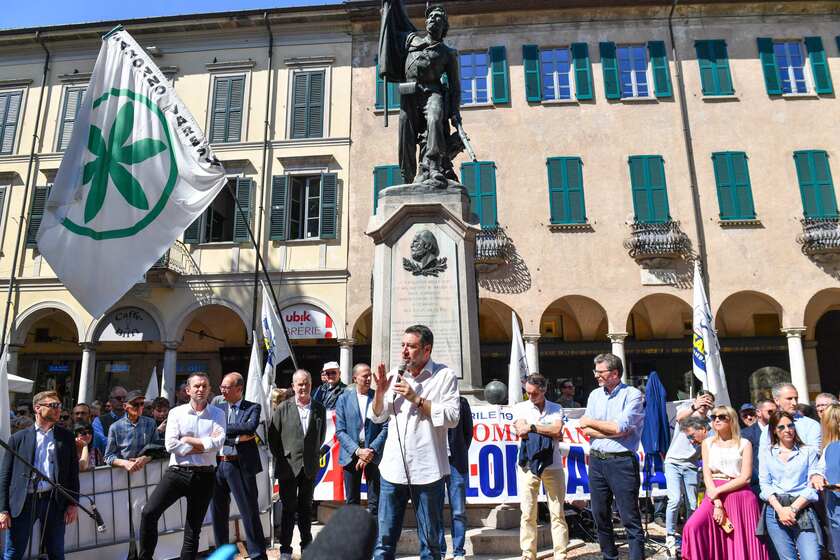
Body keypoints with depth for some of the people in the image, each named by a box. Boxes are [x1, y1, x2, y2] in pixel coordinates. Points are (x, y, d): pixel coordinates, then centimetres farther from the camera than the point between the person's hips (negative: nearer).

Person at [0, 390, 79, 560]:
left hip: (54, 501, 1)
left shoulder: (66, 437, 7)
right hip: (24, 502, -1)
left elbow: (73, 472, 7)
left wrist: (72, 503, 1)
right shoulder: (18, 438, 4)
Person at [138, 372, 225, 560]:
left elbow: (217, 443, -13)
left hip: (204, 476, 0)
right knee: (149, 513, -15)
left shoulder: (217, 414, 3)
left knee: (193, 530, 9)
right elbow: (171, 444, -9)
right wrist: (203, 446, -10)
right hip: (177, 472, 0)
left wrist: (187, 440, -10)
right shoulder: (176, 413, 3)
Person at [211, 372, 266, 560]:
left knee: (249, 511, 1)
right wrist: (238, 437, -14)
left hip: (241, 466, -4)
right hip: (218, 465, 4)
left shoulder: (253, 408, 0)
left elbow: (250, 427, -19)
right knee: (218, 512, 14)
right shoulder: (218, 408, 10)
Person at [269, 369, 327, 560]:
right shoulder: (283, 408, -4)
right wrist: (280, 459, -1)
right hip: (288, 466, -2)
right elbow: (273, 436, -1)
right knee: (289, 508, 5)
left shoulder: (319, 409, 3)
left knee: (306, 507, 14)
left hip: (309, 467, 2)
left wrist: (314, 455, 7)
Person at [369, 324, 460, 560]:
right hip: (393, 468, 3)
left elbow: (452, 417, -11)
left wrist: (416, 398, -14)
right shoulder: (394, 375, 9)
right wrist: (380, 391, -5)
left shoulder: (445, 376, -3)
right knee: (384, 539, 8)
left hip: (427, 470, -3)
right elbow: (377, 417, 13)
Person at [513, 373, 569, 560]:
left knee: (557, 513, 2)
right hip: (528, 465, 0)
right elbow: (521, 432, -8)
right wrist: (549, 432, -6)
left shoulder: (556, 409, 8)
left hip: (553, 466, 1)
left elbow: (557, 430, -9)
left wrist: (533, 427, -10)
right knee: (528, 513, 2)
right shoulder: (520, 407, 7)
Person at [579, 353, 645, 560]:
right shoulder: (595, 395, 10)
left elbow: (620, 426, -17)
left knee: (630, 518, -2)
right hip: (596, 460, 6)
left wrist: (592, 422, -5)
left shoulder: (633, 394, -5)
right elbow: (586, 430, 2)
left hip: (622, 461, -6)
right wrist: (614, 432, -11)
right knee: (600, 515, 14)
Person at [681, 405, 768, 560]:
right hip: (714, 495, 2)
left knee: (741, 544, -3)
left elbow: (745, 477, -4)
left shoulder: (744, 444, 5)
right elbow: (707, 475, 3)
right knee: (693, 526, -20)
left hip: (740, 496, -1)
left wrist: (718, 490, -11)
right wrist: (717, 502, -10)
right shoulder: (708, 443, 11)